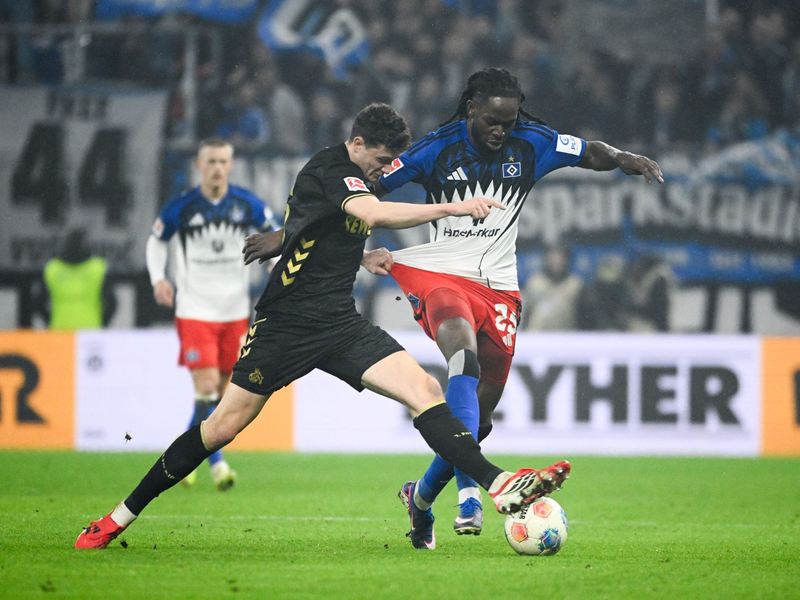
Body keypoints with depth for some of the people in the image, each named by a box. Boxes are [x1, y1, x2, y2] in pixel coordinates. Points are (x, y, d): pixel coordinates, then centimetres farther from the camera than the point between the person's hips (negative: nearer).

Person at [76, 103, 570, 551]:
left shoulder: (349, 176, 14)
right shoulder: (329, 170, -14)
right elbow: (375, 214, -34)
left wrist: (362, 255, 20)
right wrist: (453, 208, -36)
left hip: (339, 324, 8)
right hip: (287, 323, -8)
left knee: (424, 389, -12)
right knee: (224, 426, -4)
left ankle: (500, 485, -22)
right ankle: (121, 517, 9)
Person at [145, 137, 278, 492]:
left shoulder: (246, 204, -2)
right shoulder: (182, 207, -8)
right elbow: (157, 240, 8)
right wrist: (158, 279, -7)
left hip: (235, 309, 3)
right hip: (195, 308, -3)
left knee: (223, 390, 7)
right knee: (207, 386, -16)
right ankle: (216, 463, -12)